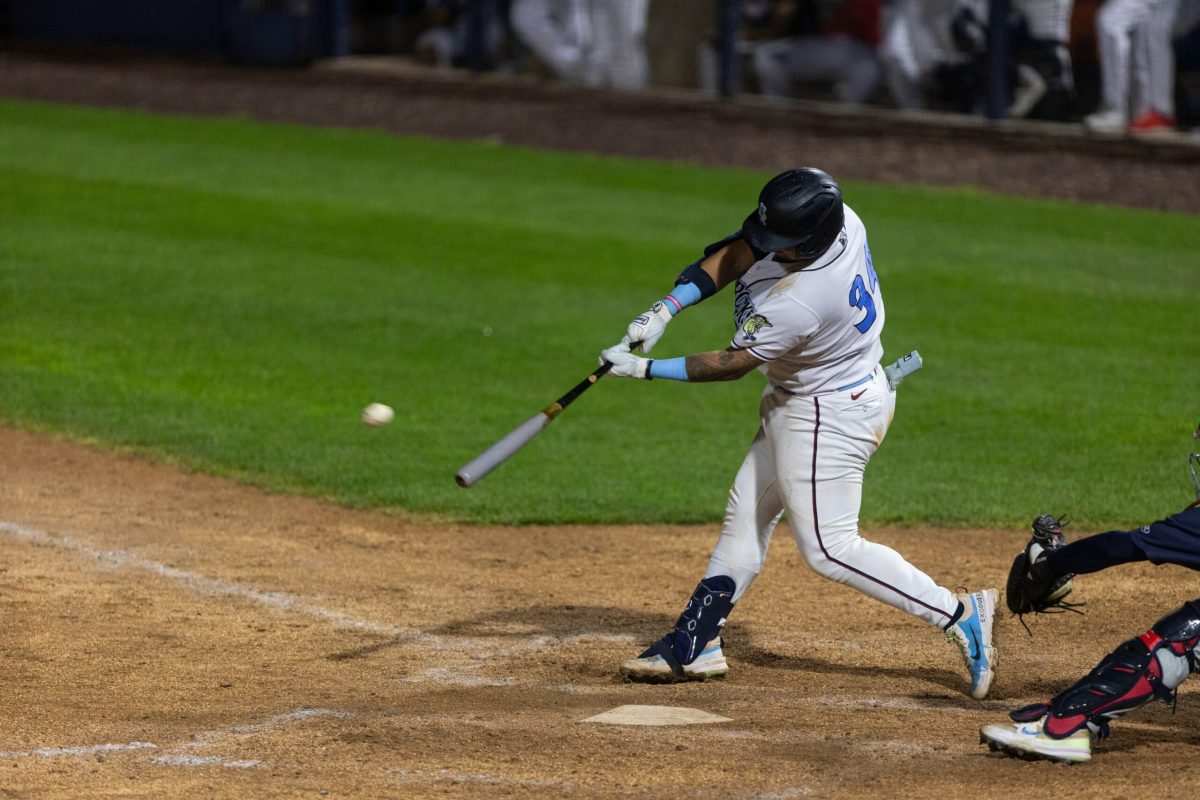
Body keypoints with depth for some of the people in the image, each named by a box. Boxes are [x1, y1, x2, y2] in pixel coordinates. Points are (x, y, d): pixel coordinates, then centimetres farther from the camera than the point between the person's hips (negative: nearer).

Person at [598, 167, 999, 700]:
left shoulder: (799, 303, -37)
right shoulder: (837, 219, -14)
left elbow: (733, 365, -23)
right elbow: (736, 253, -5)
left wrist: (646, 370, -15)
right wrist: (665, 310, -13)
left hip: (829, 415, -10)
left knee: (828, 547, -3)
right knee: (745, 517, 15)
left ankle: (960, 615, -1)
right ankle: (696, 645, 23)